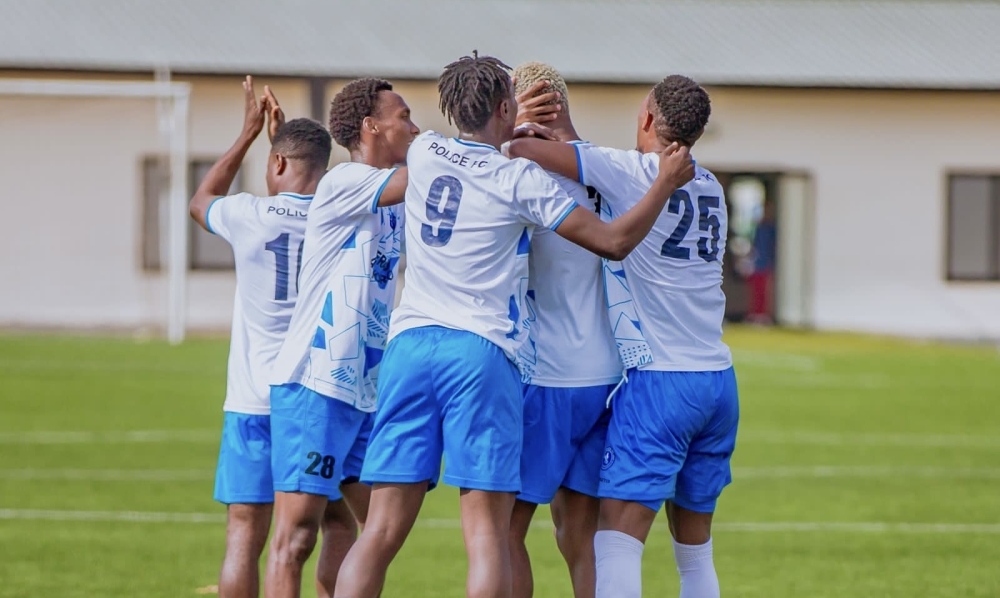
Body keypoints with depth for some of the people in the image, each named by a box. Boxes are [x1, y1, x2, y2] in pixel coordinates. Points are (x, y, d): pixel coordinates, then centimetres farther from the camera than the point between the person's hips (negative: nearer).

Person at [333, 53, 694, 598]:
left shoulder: (424, 154, 11)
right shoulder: (520, 179, -1)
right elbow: (615, 241, 2)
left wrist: (512, 137, 45)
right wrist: (666, 183, 14)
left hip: (409, 343, 4)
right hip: (480, 350, -4)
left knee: (381, 532, 1)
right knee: (487, 534, -5)